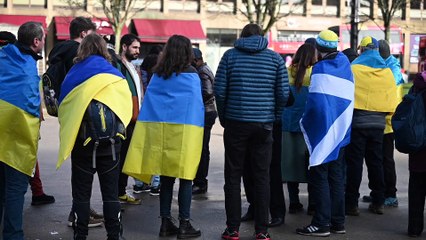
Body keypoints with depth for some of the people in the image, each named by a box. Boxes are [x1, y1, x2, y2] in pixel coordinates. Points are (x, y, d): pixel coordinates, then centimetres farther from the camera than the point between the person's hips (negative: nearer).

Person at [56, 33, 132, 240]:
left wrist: (68, 133, 17)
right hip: (111, 143, 1)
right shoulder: (116, 76, 0)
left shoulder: (74, 74, -2)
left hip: (82, 142, -1)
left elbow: (62, 107, 3)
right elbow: (127, 108, 1)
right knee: (110, 192, 8)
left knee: (81, 192, 8)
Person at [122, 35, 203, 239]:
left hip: (160, 131, 5)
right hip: (183, 132, -5)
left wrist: (151, 134, 11)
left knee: (166, 178, 10)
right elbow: (197, 106, -5)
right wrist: (196, 136, 1)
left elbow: (148, 104, 8)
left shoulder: (157, 76, 8)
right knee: (185, 178, 1)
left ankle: (165, 223, 15)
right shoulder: (191, 76, -4)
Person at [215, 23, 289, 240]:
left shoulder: (230, 55, 1)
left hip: (235, 124, -1)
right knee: (262, 177, 6)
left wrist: (223, 117, 8)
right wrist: (275, 117, 12)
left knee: (233, 176, 6)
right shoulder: (275, 58, 4)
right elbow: (283, 93, -1)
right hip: (264, 125, 1)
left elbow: (219, 90, -4)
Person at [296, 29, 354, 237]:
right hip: (341, 132, 7)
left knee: (319, 178, -2)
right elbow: (348, 100, 13)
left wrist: (305, 123, -6)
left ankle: (322, 224, -2)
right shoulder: (345, 65, 10)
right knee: (337, 178, 13)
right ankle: (338, 222, 17)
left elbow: (316, 102, -19)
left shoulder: (321, 68, -13)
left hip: (323, 131, -7)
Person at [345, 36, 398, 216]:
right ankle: (378, 202, 18)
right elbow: (393, 101, 5)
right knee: (375, 162, 13)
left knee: (354, 163, 2)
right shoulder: (387, 71, 5)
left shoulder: (353, 69, -6)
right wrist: (389, 120, 15)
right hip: (378, 124, 4)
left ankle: (352, 203, 3)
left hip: (357, 122, -4)